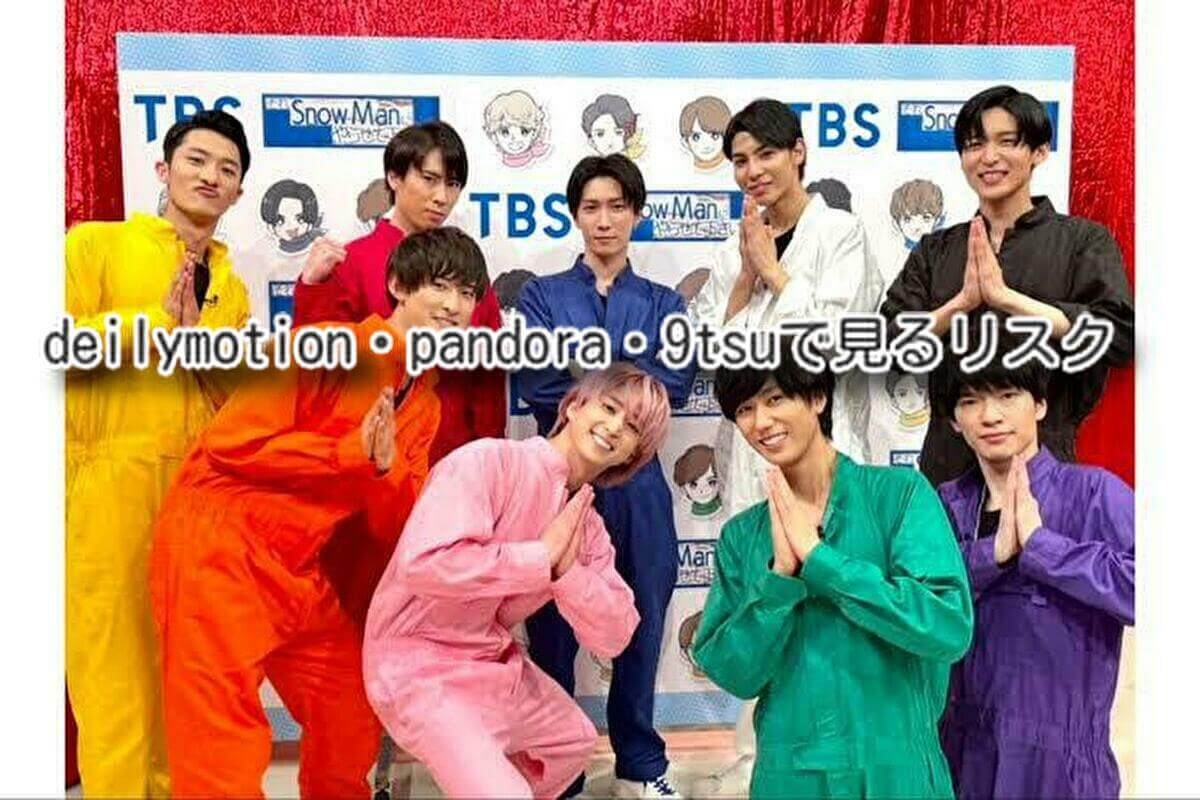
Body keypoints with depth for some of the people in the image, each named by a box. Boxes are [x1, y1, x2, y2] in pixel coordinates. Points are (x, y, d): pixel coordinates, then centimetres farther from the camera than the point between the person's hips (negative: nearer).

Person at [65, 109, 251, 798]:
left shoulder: (232, 289, 17)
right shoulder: (96, 244, 5)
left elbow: (241, 396, 10)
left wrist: (195, 331, -5)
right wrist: (157, 318, -8)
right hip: (113, 482, -4)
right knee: (117, 655, -2)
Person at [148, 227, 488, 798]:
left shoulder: (425, 403, 9)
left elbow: (395, 526, 6)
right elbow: (232, 443, -19)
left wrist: (386, 465, -14)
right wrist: (351, 450, -17)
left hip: (299, 573, 8)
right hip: (221, 552, -8)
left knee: (355, 722, 19)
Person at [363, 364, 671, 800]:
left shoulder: (589, 527, 3)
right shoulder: (489, 461, -21)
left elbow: (612, 637, -2)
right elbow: (423, 562, -35)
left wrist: (567, 569, -19)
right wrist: (542, 555, -24)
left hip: (499, 664, 9)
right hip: (418, 663, -8)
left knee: (574, 739, 24)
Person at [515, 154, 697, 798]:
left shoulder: (663, 303, 9)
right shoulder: (542, 294, 5)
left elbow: (675, 386, -7)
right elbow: (533, 382, -10)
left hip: (636, 482, 2)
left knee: (641, 624, 11)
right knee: (553, 627, 6)